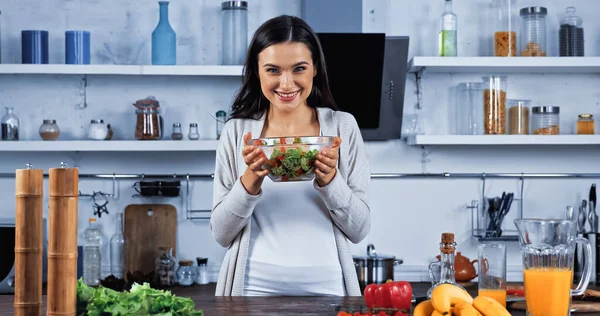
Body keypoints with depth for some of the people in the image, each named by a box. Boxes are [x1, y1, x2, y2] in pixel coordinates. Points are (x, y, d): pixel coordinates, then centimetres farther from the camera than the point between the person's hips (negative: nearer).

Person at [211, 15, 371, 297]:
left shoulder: (342, 126, -2)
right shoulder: (237, 131, -2)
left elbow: (359, 230, -3)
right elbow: (221, 234, -3)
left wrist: (329, 179, -19)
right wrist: (250, 180, -18)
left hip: (325, 289, 0)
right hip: (254, 289, 0)